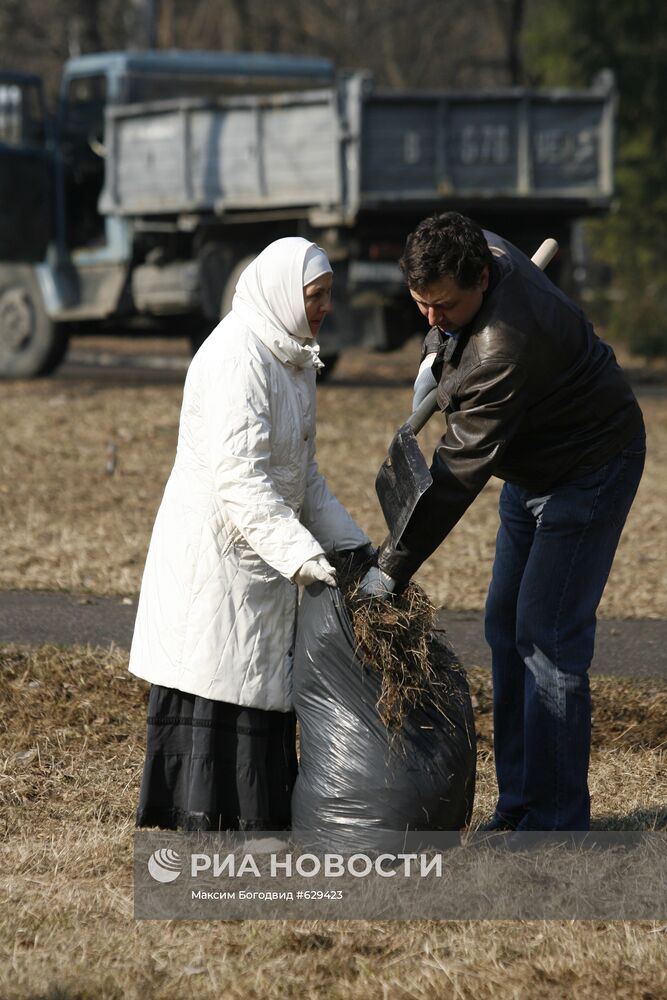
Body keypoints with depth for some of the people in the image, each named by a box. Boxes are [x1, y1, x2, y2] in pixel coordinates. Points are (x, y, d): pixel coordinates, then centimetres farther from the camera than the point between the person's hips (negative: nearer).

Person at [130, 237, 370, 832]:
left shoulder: (294, 358, 11)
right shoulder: (236, 358, -20)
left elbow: (303, 472, 18)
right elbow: (238, 477, -27)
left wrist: (350, 543, 12)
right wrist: (299, 552, -32)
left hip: (260, 556, 10)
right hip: (214, 553, -10)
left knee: (262, 690, 14)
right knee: (218, 694, -7)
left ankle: (260, 822, 21)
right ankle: (206, 828, -3)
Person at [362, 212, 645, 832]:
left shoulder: (507, 346, -37)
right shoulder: (479, 249, -10)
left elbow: (459, 472, -34)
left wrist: (392, 569, -31)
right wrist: (436, 354, 3)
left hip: (588, 471, -10)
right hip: (532, 469, 10)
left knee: (548, 640, -12)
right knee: (506, 627, 10)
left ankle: (555, 823, -7)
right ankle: (518, 804, 17)